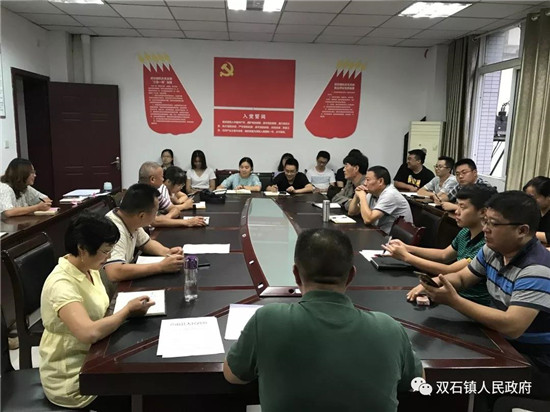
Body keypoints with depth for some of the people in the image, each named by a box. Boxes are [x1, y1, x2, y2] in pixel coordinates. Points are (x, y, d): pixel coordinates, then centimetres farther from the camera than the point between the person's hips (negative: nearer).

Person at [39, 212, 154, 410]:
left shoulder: (88, 269, -1)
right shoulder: (62, 284, -27)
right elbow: (89, 333, -38)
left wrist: (127, 309, -11)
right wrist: (128, 311, -23)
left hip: (90, 357, 8)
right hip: (72, 379, -7)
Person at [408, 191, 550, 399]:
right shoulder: (492, 250, -1)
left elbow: (512, 326, -34)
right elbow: (462, 277, 10)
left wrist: (453, 301, -31)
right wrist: (432, 283, -12)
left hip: (533, 364, -7)